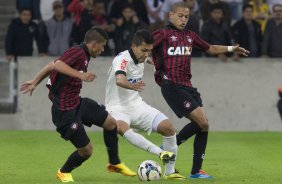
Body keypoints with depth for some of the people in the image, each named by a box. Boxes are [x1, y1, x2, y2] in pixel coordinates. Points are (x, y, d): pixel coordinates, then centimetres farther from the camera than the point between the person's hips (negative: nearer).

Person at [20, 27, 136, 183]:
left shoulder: (83, 55, 9)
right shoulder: (78, 52, -19)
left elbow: (50, 67, 14)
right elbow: (56, 65, -36)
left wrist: (35, 82, 20)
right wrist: (81, 75, -42)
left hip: (77, 103, 10)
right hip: (65, 110, -10)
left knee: (110, 122, 11)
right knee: (86, 150, -4)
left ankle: (114, 164, 27)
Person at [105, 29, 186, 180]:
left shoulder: (141, 60, 3)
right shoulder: (122, 59, -21)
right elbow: (119, 80, -43)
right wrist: (133, 86, -61)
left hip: (136, 105, 7)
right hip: (118, 108, -7)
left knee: (167, 127, -7)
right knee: (122, 128, -39)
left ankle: (170, 171, 5)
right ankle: (161, 153, -49)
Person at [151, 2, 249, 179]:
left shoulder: (190, 36, 17)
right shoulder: (163, 34, -2)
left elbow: (210, 48, 27)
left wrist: (231, 49, 18)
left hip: (187, 85, 7)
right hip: (171, 85, -7)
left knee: (204, 125, 1)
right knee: (201, 122, -16)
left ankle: (196, 170, 8)